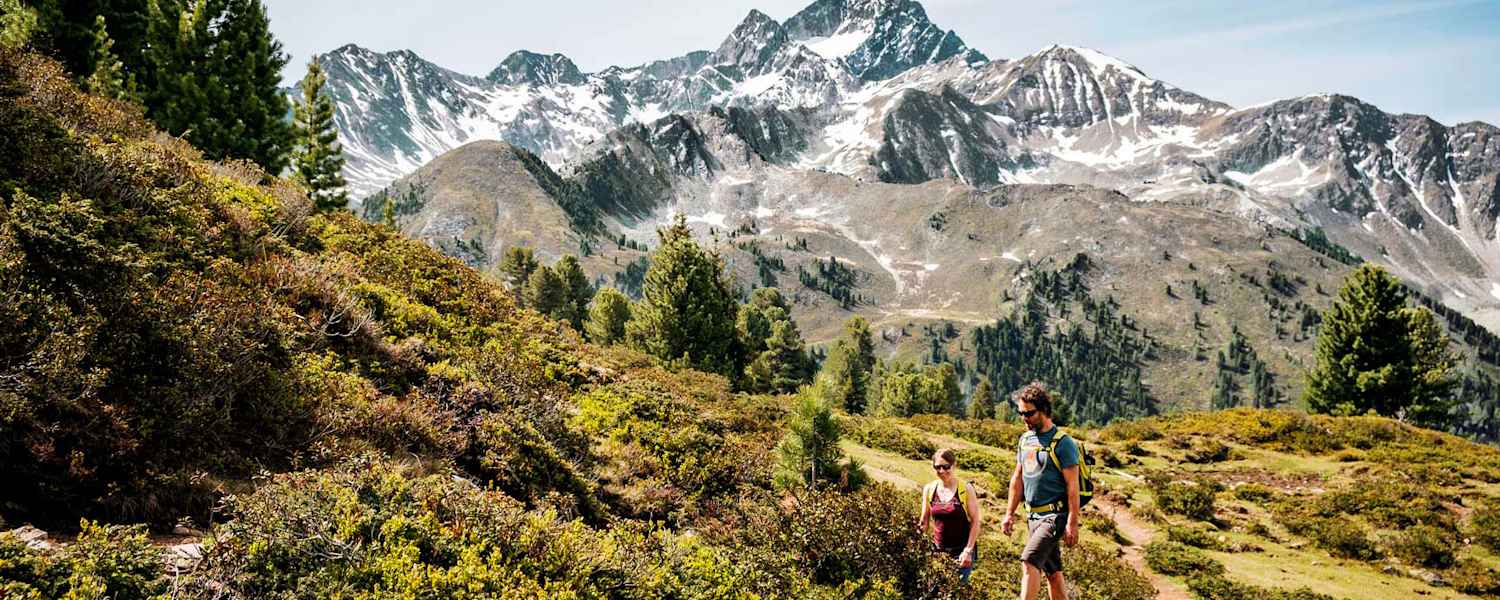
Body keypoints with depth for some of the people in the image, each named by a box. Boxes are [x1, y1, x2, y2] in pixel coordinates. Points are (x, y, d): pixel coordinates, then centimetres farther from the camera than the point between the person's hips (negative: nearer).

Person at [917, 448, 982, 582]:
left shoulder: (966, 489, -6)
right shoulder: (929, 489, 3)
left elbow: (975, 522, -5)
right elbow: (924, 521, 12)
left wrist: (968, 550, -10)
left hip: (961, 551, -3)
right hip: (938, 550, 3)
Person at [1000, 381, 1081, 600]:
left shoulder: (1063, 443, -12)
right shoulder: (1025, 439, 10)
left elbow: (1072, 486, -14)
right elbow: (1017, 478, 16)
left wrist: (1072, 524, -17)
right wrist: (1009, 513, 13)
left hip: (1055, 516, -7)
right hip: (1033, 516, 8)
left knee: (1029, 562, -21)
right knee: (1052, 572, 12)